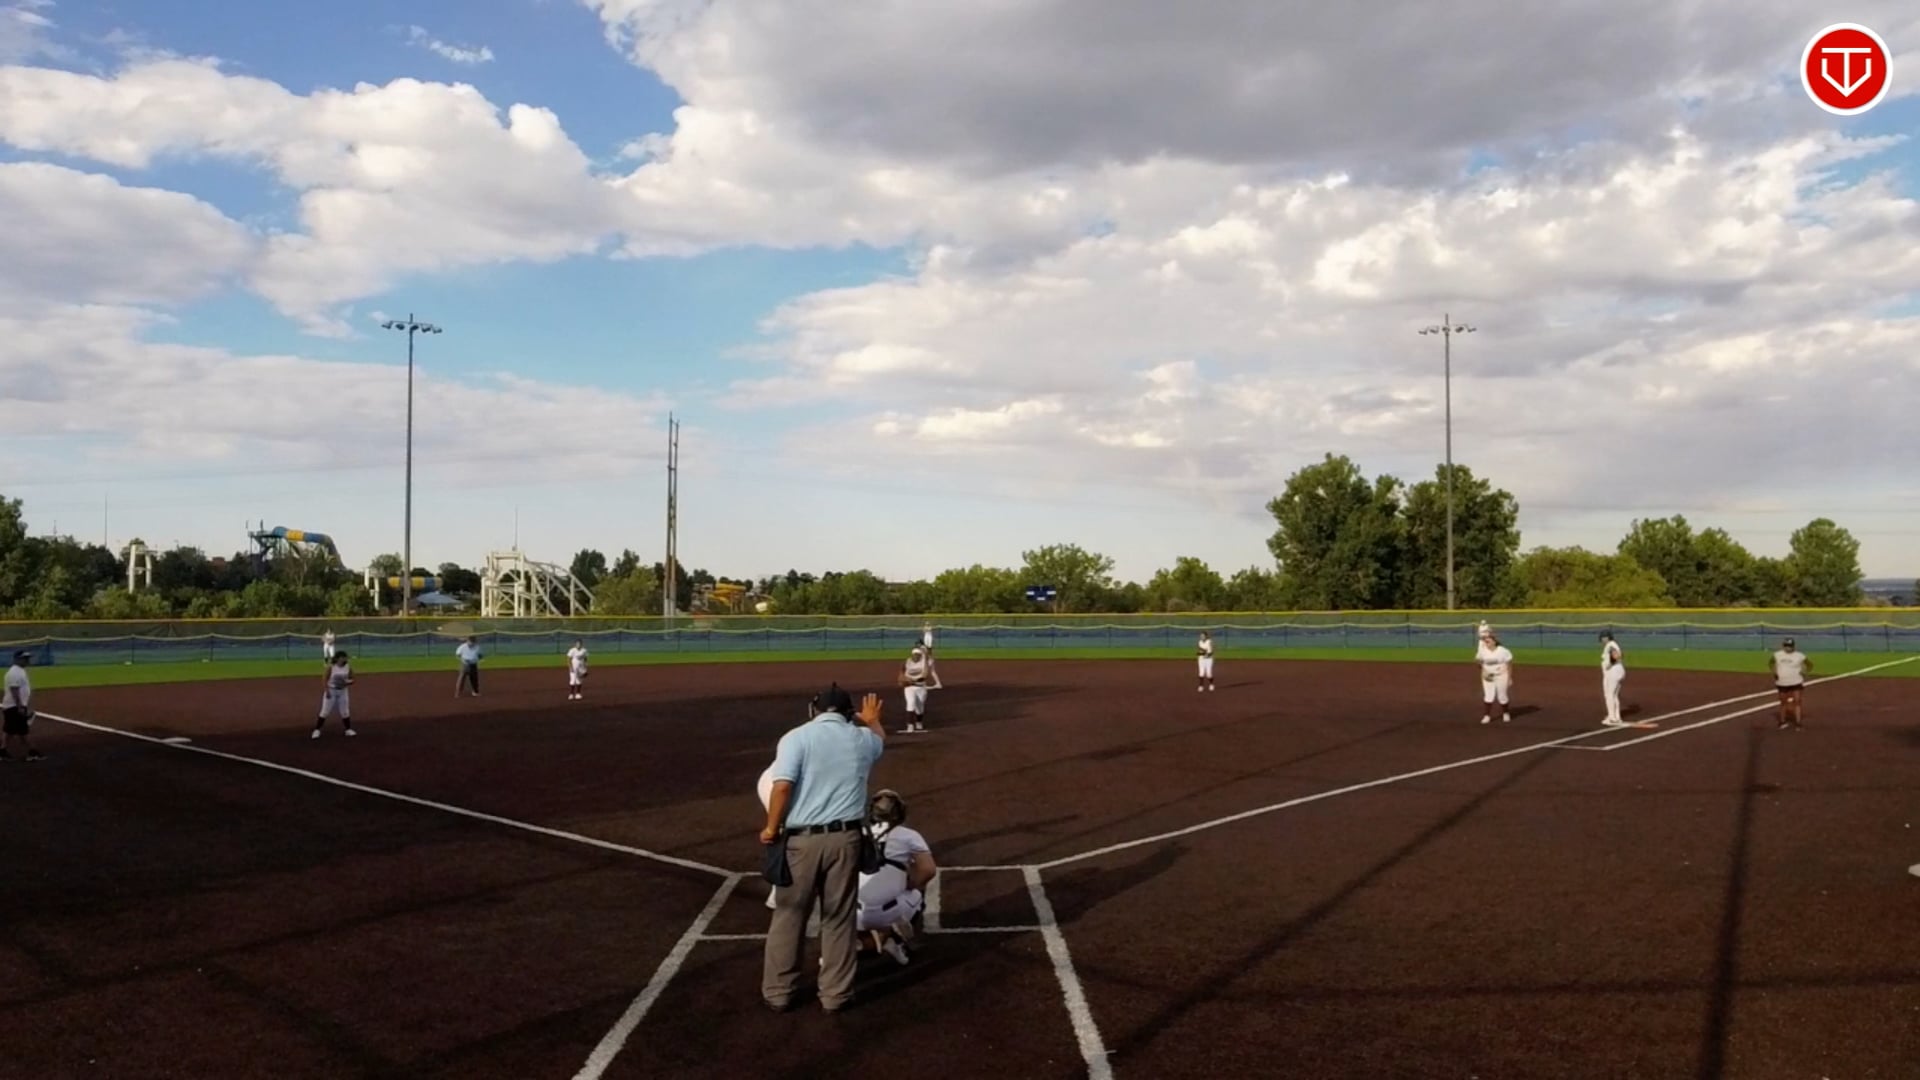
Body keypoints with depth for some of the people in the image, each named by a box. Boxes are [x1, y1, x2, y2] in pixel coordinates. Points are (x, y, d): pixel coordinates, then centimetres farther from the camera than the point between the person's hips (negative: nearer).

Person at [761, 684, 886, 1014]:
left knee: (788, 917, 11)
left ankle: (778, 992, 21)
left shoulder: (797, 736, -4)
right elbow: (881, 739, 35)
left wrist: (772, 828, -3)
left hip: (801, 839, -2)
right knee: (839, 919, 12)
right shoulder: (862, 738, 9)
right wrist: (872, 720, 56)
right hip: (845, 838, 2)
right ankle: (835, 994, 19)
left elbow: (782, 786, -16)